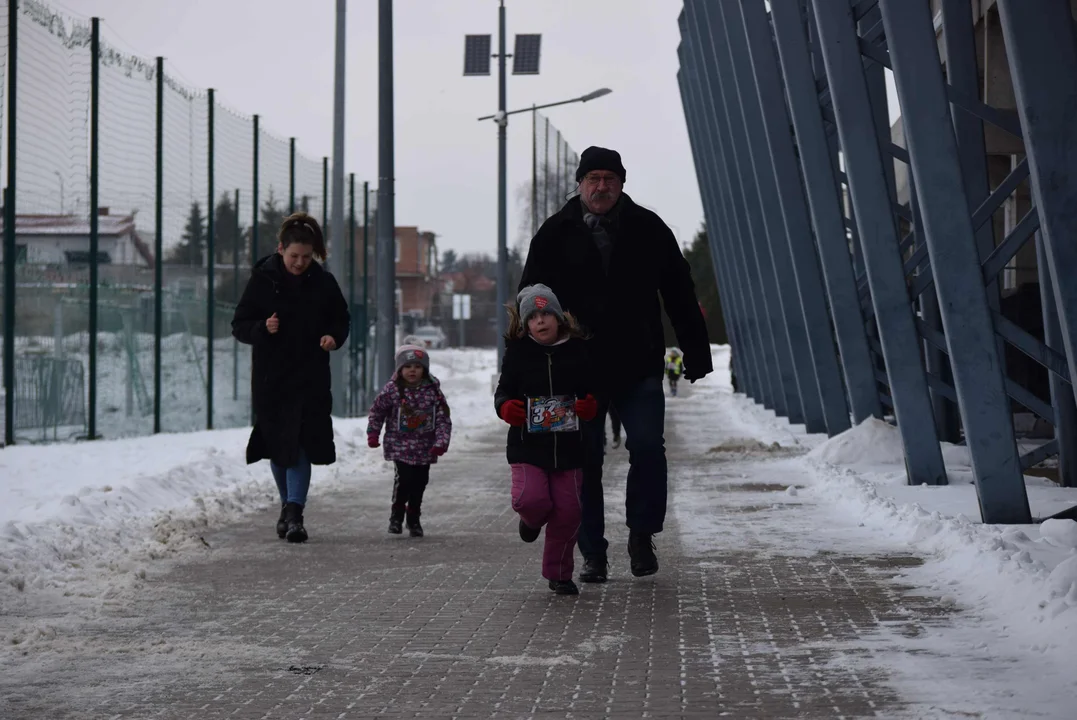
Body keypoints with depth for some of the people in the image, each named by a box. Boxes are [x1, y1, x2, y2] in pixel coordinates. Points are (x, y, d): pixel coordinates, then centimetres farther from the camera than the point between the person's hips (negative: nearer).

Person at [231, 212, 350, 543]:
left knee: (301, 444, -11)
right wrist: (263, 328, -20)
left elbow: (342, 319, 14)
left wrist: (334, 337, -8)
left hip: (311, 379, -1)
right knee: (278, 446, 9)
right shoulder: (263, 279, -3)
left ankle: (294, 513, -13)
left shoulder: (323, 282, 1)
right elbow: (239, 325, 0)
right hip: (270, 378, 1)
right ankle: (289, 505, 28)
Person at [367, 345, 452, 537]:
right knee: (404, 478, -17)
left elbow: (443, 419, -4)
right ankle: (396, 515, 3)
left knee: (420, 482, 7)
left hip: (425, 447, 2)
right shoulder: (392, 390, -7)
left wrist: (441, 442, -13)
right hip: (400, 445, -2)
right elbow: (377, 411, 7)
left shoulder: (433, 391, -5)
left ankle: (414, 519, 25)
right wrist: (373, 433, 6)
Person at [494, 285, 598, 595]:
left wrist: (591, 406, -8)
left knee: (568, 510, 1)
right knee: (531, 499, -20)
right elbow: (503, 391, 7)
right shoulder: (518, 352, 1)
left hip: (568, 446, 1)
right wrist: (506, 408, -15)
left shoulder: (578, 350, 4)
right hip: (527, 444, -1)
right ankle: (532, 520, 21)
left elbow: (593, 391, 13)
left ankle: (559, 573, 19)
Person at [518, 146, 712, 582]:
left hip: (638, 366, 0)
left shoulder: (648, 230, 4)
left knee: (647, 447, -13)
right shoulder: (556, 235, 3)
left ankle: (641, 535, 5)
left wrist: (696, 352, 7)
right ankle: (593, 554, 12)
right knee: (585, 461, 3)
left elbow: (679, 295, 9)